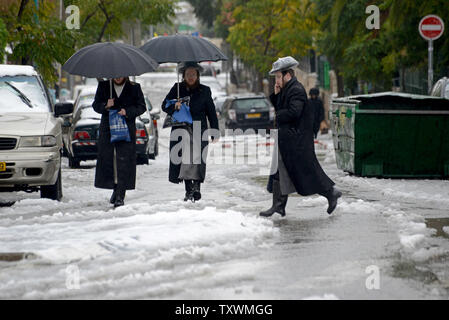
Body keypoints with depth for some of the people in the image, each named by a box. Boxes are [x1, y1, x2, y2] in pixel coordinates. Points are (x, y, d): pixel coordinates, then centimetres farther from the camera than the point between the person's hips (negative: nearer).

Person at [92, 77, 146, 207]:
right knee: (108, 160, 1)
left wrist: (127, 112, -13)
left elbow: (141, 107, 4)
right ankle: (115, 189, 19)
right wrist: (106, 106, -12)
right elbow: (96, 105, 9)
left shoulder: (134, 88, 5)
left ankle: (120, 196, -10)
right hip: (107, 128, 2)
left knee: (123, 162, -10)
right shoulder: (103, 86, 9)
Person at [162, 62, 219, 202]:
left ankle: (196, 186, -11)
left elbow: (211, 112, 15)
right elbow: (164, 105, 10)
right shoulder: (177, 89, 11)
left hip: (199, 129, -1)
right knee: (184, 158, -4)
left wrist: (215, 131, 10)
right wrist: (174, 106, -14)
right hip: (181, 130, 1)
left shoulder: (204, 91, 11)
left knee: (197, 158, -13)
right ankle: (188, 189, 2)